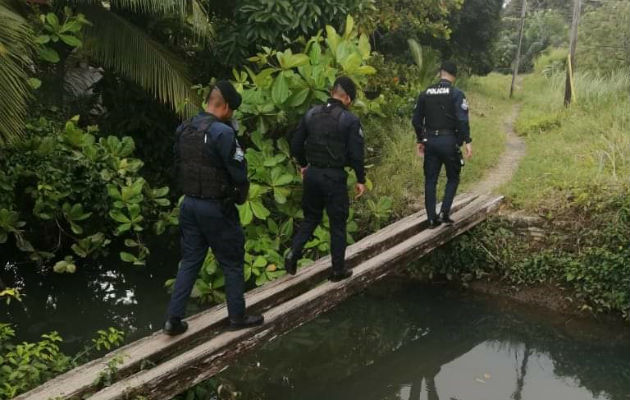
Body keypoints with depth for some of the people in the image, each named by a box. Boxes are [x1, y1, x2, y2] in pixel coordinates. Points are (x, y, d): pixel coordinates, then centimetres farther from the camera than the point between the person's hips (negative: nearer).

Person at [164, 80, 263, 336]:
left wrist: (191, 190, 13)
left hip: (189, 204, 7)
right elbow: (239, 171, -18)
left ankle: (174, 319, 14)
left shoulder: (183, 130, 5)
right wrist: (241, 195, 1)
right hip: (216, 208, -7)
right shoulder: (222, 132, -20)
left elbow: (178, 166, 11)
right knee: (232, 263, 9)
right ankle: (237, 317, 21)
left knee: (189, 261, 14)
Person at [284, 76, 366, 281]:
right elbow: (356, 154, -12)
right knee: (338, 224, 8)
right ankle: (338, 270, 16)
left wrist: (303, 164, 24)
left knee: (311, 217, 21)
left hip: (312, 174, 5)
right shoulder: (350, 120, -11)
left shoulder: (311, 114, 3)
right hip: (335, 177, -4)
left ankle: (293, 253, 3)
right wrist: (361, 180, -1)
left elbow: (296, 144, 8)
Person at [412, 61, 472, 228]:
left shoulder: (425, 93, 6)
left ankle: (432, 218, 10)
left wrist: (420, 141, 18)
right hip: (449, 141, -3)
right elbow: (462, 120, -15)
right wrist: (467, 142, -10)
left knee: (430, 180, 9)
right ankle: (444, 213, 0)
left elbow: (416, 120, 9)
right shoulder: (456, 94, -7)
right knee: (453, 178, 12)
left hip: (430, 141, 4)